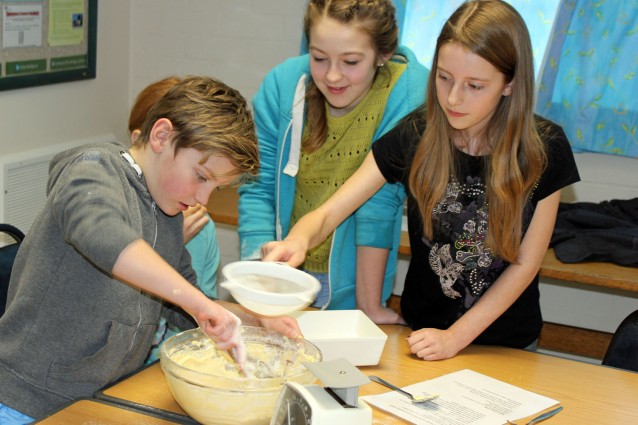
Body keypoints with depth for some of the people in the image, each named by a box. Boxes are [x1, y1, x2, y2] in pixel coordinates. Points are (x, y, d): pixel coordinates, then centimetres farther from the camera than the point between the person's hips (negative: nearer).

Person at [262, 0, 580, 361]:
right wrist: (299, 240, -40)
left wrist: (456, 337, -15)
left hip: (507, 344, -1)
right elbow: (329, 213, -17)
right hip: (423, 328, 1)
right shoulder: (415, 137, -15)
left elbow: (526, 263, -10)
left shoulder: (544, 149, -17)